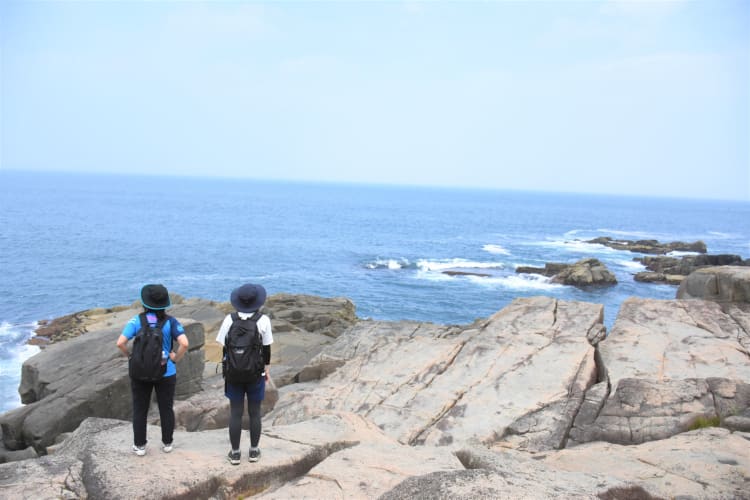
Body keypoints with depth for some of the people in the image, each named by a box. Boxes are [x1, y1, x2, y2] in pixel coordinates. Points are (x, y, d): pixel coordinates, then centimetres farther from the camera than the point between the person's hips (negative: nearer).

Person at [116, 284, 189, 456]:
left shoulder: (137, 321, -9)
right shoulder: (170, 322, -10)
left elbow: (120, 343, -16)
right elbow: (184, 343, -21)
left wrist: (130, 356, 0)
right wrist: (176, 358, -5)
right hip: (166, 374, 0)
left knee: (140, 410, 14)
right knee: (166, 409, 15)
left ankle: (140, 446, 22)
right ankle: (167, 443, 26)